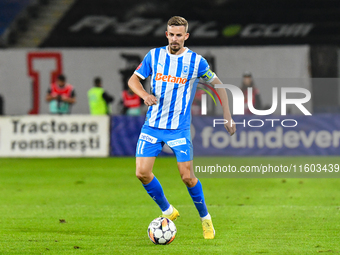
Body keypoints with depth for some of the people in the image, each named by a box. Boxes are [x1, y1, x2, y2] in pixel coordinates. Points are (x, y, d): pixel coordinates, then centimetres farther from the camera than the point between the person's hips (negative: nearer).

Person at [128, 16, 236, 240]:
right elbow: (133, 80, 8)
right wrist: (144, 94, -14)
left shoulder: (196, 61, -5)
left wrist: (227, 116, 2)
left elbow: (219, 85, 6)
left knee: (187, 177, -7)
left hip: (179, 129, -3)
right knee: (142, 173, -7)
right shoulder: (154, 55, 2)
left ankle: (205, 218, 16)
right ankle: (168, 211, 15)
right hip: (152, 126, 3)